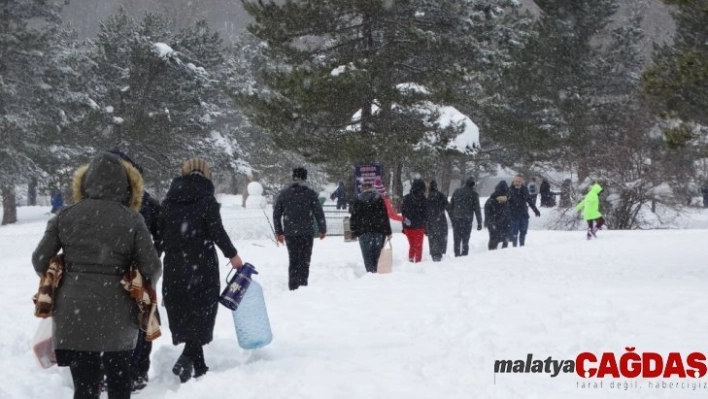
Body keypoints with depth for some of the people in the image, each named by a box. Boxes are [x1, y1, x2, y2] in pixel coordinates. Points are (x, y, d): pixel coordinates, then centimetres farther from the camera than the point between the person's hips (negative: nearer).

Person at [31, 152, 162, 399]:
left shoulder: (66, 215, 0)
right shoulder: (131, 219, -6)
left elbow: (40, 260, 2)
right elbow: (152, 268, -5)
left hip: (73, 313, 1)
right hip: (117, 314, -1)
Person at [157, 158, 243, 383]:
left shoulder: (169, 200, 6)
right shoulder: (206, 199, -7)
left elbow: (160, 233, 8)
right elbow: (217, 232, -12)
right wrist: (232, 255, 0)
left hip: (174, 266, 4)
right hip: (201, 264, -4)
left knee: (183, 313, 12)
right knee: (202, 311, 3)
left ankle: (199, 368, 15)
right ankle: (187, 357, -17)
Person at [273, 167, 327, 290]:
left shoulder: (283, 194, 5)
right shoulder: (310, 194, -5)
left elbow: (276, 214, 8)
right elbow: (319, 212, -4)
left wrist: (279, 232, 17)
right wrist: (322, 230, 7)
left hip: (289, 234, 3)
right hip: (306, 233, -3)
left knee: (293, 261, 13)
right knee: (304, 262, 1)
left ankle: (293, 287, 12)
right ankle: (302, 286, -6)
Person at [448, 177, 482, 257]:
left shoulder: (456, 192, 9)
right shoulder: (474, 194, -2)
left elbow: (451, 206, 11)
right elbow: (477, 209, -2)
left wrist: (452, 218, 17)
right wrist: (479, 223, 1)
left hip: (456, 220, 3)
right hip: (467, 220, -2)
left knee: (456, 240, 8)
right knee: (465, 240, 3)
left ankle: (457, 255, 7)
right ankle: (464, 255, -1)